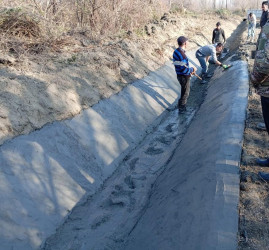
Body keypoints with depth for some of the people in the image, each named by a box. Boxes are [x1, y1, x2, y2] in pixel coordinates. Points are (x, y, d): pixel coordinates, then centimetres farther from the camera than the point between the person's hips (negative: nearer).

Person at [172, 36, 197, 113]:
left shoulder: (175, 52, 1)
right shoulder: (182, 55, -30)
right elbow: (184, 70, -30)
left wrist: (189, 70, 13)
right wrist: (192, 69, -13)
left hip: (179, 75, 9)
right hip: (184, 77, -9)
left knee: (184, 92, 26)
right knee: (185, 94, 10)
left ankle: (182, 106, 40)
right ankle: (181, 108, 24)